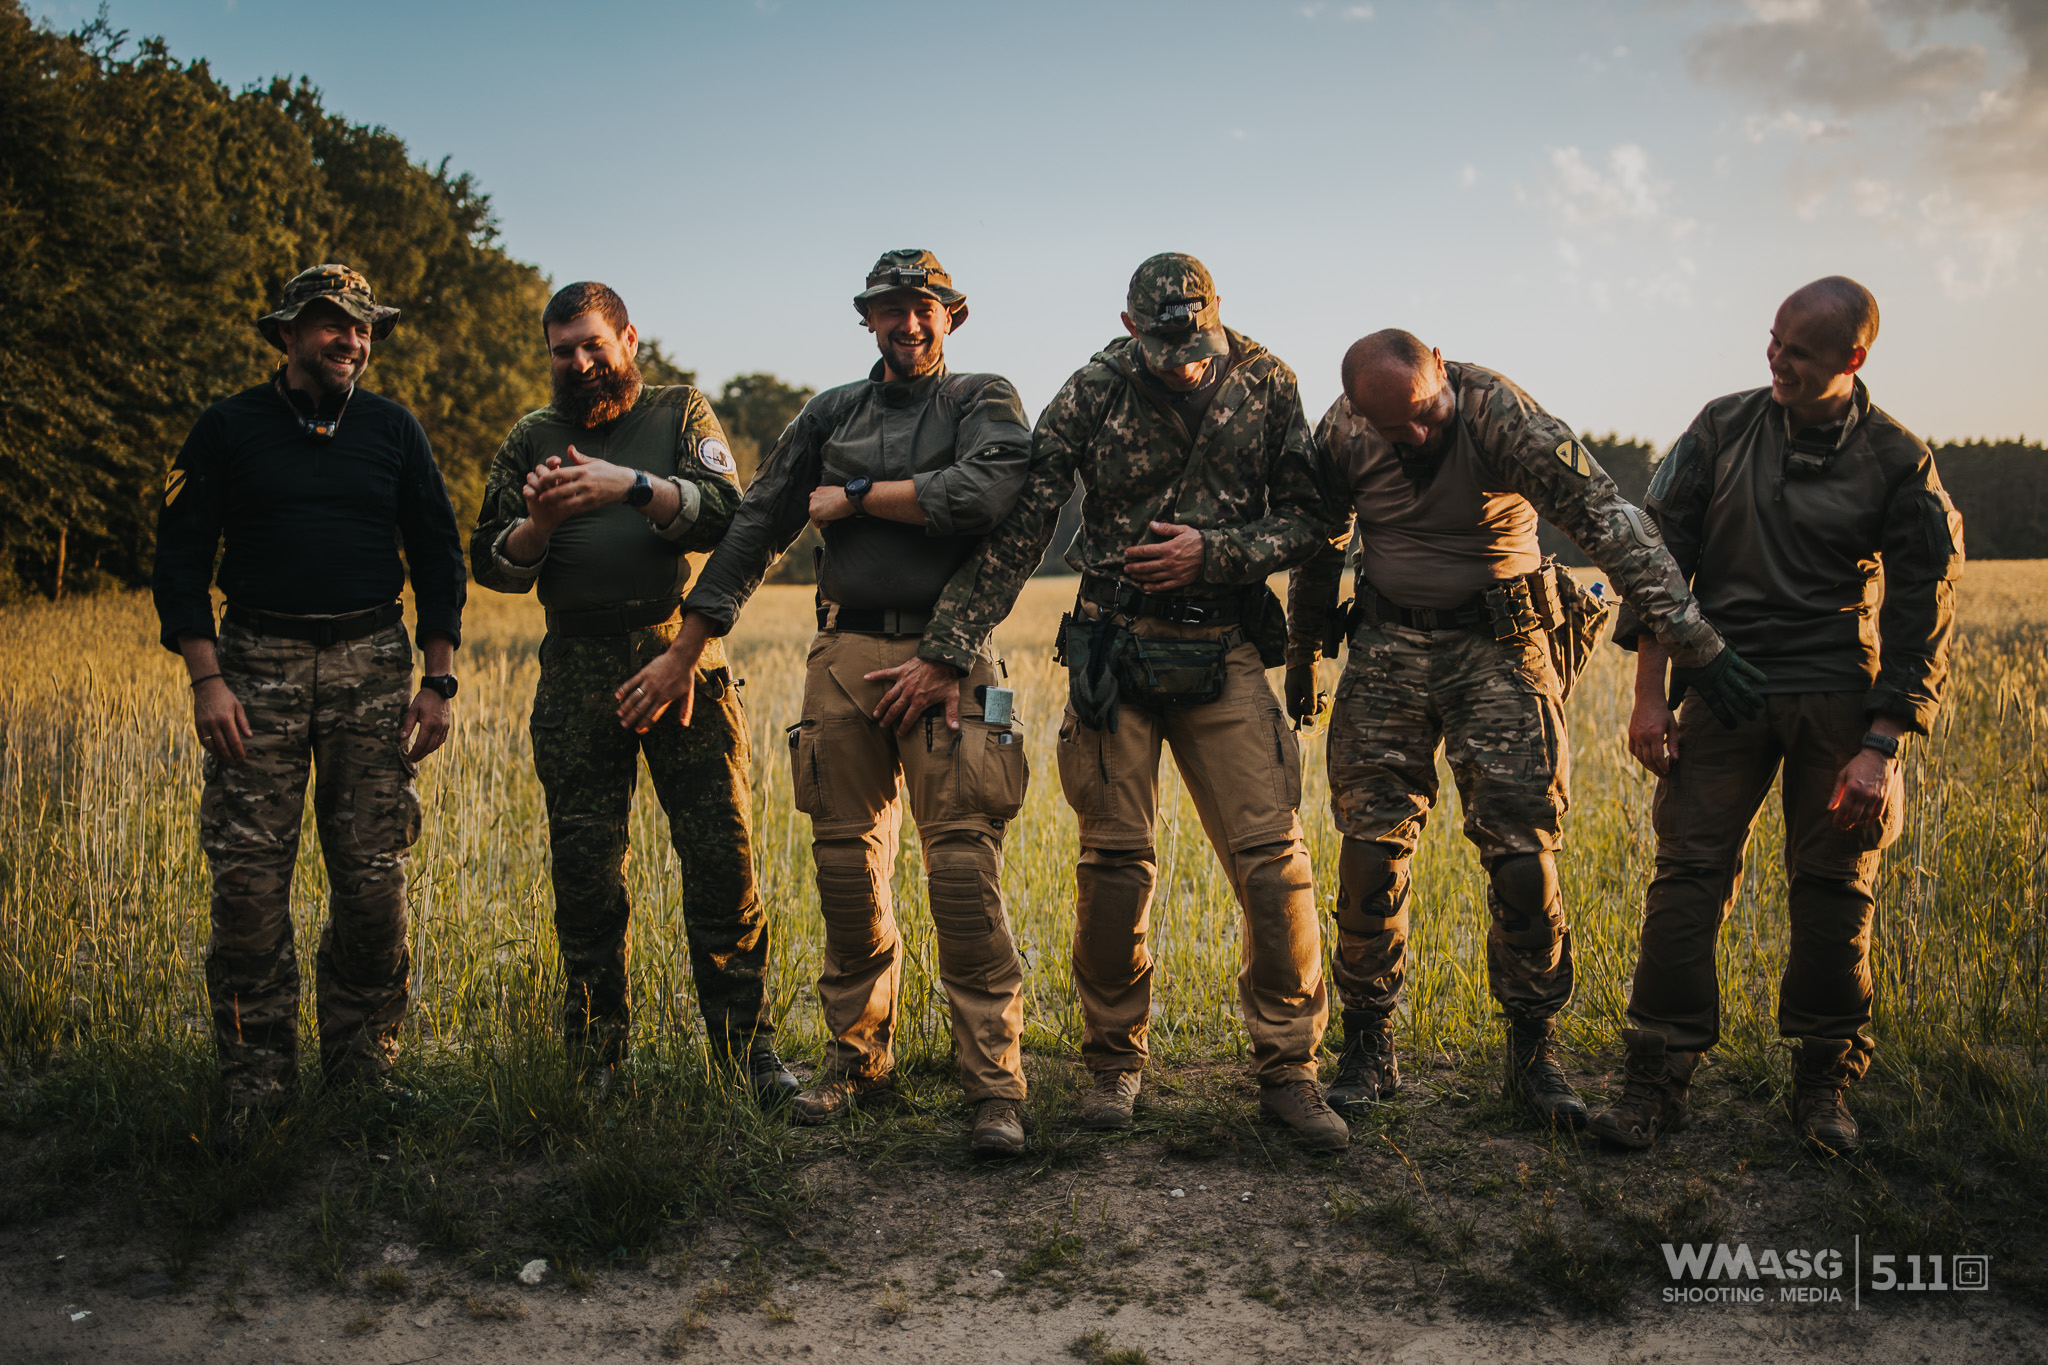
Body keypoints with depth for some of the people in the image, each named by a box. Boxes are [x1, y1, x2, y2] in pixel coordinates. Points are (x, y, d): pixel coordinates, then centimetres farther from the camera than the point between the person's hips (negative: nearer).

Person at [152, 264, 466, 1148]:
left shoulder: (394, 431, 9)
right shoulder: (228, 429, 5)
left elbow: (437, 557, 11)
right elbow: (181, 555, 3)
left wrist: (438, 682, 3)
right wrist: (206, 679, -7)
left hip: (372, 664, 1)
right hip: (258, 664, -1)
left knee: (373, 876, 1)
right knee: (248, 876, -4)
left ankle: (362, 1063, 14)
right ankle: (258, 1074, 8)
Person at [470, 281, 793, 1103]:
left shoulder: (681, 414, 8)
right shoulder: (532, 441, 13)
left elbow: (723, 515, -8)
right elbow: (491, 566, 7)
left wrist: (633, 487, -22)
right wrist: (539, 523, -14)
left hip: (684, 660, -1)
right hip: (578, 679, 2)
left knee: (722, 858, -3)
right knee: (584, 873, 4)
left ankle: (749, 1044, 9)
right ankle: (596, 1056, 18)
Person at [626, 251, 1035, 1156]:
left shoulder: (985, 402, 8)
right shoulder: (830, 415, 18)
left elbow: (978, 495, -14)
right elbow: (754, 530, 15)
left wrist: (854, 496, -4)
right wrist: (682, 653, 12)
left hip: (943, 656, -3)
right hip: (844, 654, 4)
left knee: (964, 863, -11)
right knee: (845, 862, 6)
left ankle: (995, 1082, -5)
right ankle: (858, 1056, 21)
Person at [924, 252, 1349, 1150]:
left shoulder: (1265, 385, 0)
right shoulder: (1093, 393, -3)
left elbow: (1308, 517, 3)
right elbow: (1016, 529, -5)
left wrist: (1213, 553, -13)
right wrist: (946, 646, -9)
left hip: (1223, 657, 1)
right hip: (1113, 654, 0)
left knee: (1272, 857, -5)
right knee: (1115, 863, 1)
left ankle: (1286, 1069, 8)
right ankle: (1114, 1062, 19)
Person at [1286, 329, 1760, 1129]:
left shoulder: (1504, 417, -18)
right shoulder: (1342, 434, -6)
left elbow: (1607, 519, -26)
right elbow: (1319, 547, 12)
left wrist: (1693, 637, -33)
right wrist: (1302, 654, 21)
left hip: (1498, 650, -2)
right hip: (1387, 650, 3)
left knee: (1523, 855, -6)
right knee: (1370, 851, -2)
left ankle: (1534, 1055, 11)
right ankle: (1367, 1049, 12)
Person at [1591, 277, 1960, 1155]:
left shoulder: (1897, 463, -2)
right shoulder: (1723, 429, 2)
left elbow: (1920, 616, -1)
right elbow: (1662, 554, 5)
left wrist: (1879, 749, -9)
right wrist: (1650, 694, 0)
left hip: (1839, 697, -1)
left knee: (1834, 888, 1)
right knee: (1688, 872, -6)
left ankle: (1822, 1085, 17)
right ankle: (1657, 1079, 0)